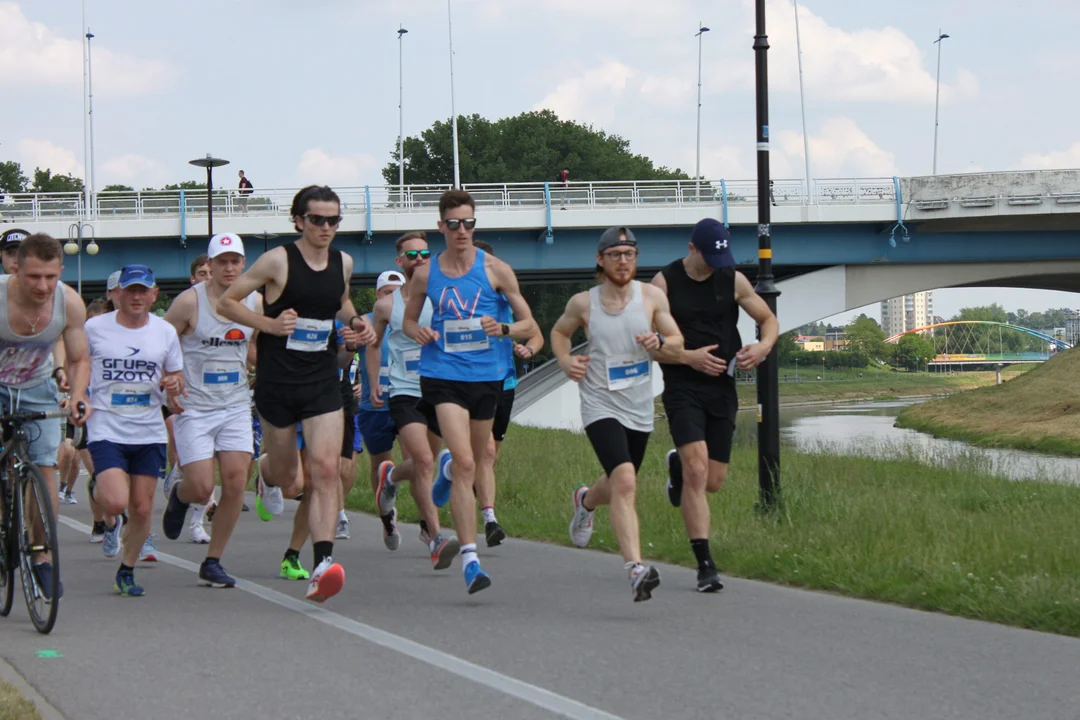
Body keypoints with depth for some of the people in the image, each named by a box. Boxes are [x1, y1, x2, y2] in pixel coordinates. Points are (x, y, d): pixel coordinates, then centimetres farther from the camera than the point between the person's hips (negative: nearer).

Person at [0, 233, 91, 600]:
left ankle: (43, 559, 3)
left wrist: (78, 395, -26)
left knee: (45, 468, -9)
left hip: (36, 390, 2)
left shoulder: (70, 303, -20)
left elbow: (78, 360, -7)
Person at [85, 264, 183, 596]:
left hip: (149, 432, 3)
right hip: (107, 429, -3)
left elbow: (176, 376, 15)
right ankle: (100, 497, 18)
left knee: (142, 509, 2)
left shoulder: (165, 331, 5)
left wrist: (175, 383, -8)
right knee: (116, 502, -19)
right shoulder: (94, 328, -2)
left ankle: (126, 572, 22)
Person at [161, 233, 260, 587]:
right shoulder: (190, 300, -10)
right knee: (201, 489, -9)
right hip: (193, 408, -4)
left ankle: (213, 563, 6)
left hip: (236, 407, 4)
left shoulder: (255, 302, 3)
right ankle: (179, 496, 30)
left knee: (236, 482, -8)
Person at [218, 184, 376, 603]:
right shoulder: (277, 261, -10)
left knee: (326, 468, -15)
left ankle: (322, 563, -22)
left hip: (323, 384, 2)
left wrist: (356, 323, 7)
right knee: (285, 472, 12)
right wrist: (270, 324, -17)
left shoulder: (343, 263, 5)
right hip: (277, 383, -2)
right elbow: (225, 303, -5)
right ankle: (265, 476, 53)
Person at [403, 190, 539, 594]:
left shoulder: (494, 269, 0)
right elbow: (409, 319, 17)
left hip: (487, 375, 2)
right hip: (443, 375, -2)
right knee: (465, 463, -18)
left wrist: (503, 329, -18)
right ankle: (469, 559, -18)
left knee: (473, 461, 18)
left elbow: (530, 325, 4)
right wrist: (416, 332, -7)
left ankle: (446, 467, 58)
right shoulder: (425, 274, 2)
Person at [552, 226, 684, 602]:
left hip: (640, 410, 4)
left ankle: (586, 501, 58)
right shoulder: (583, 303, -3)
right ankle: (636, 569, -31)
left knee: (619, 486, 20)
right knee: (624, 483, -24)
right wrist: (565, 360, -4)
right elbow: (559, 331, 16)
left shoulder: (652, 297, -1)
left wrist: (659, 342, -18)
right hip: (601, 406, -4)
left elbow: (677, 341, 5)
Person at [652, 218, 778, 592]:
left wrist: (763, 346, -10)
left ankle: (677, 466, 44)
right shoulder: (664, 283, -6)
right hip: (682, 389, -4)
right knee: (697, 470, -19)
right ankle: (705, 565, -16)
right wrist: (688, 357, -19)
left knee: (712, 482, 6)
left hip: (722, 389, 4)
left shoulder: (733, 280, 3)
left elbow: (769, 319, 12)